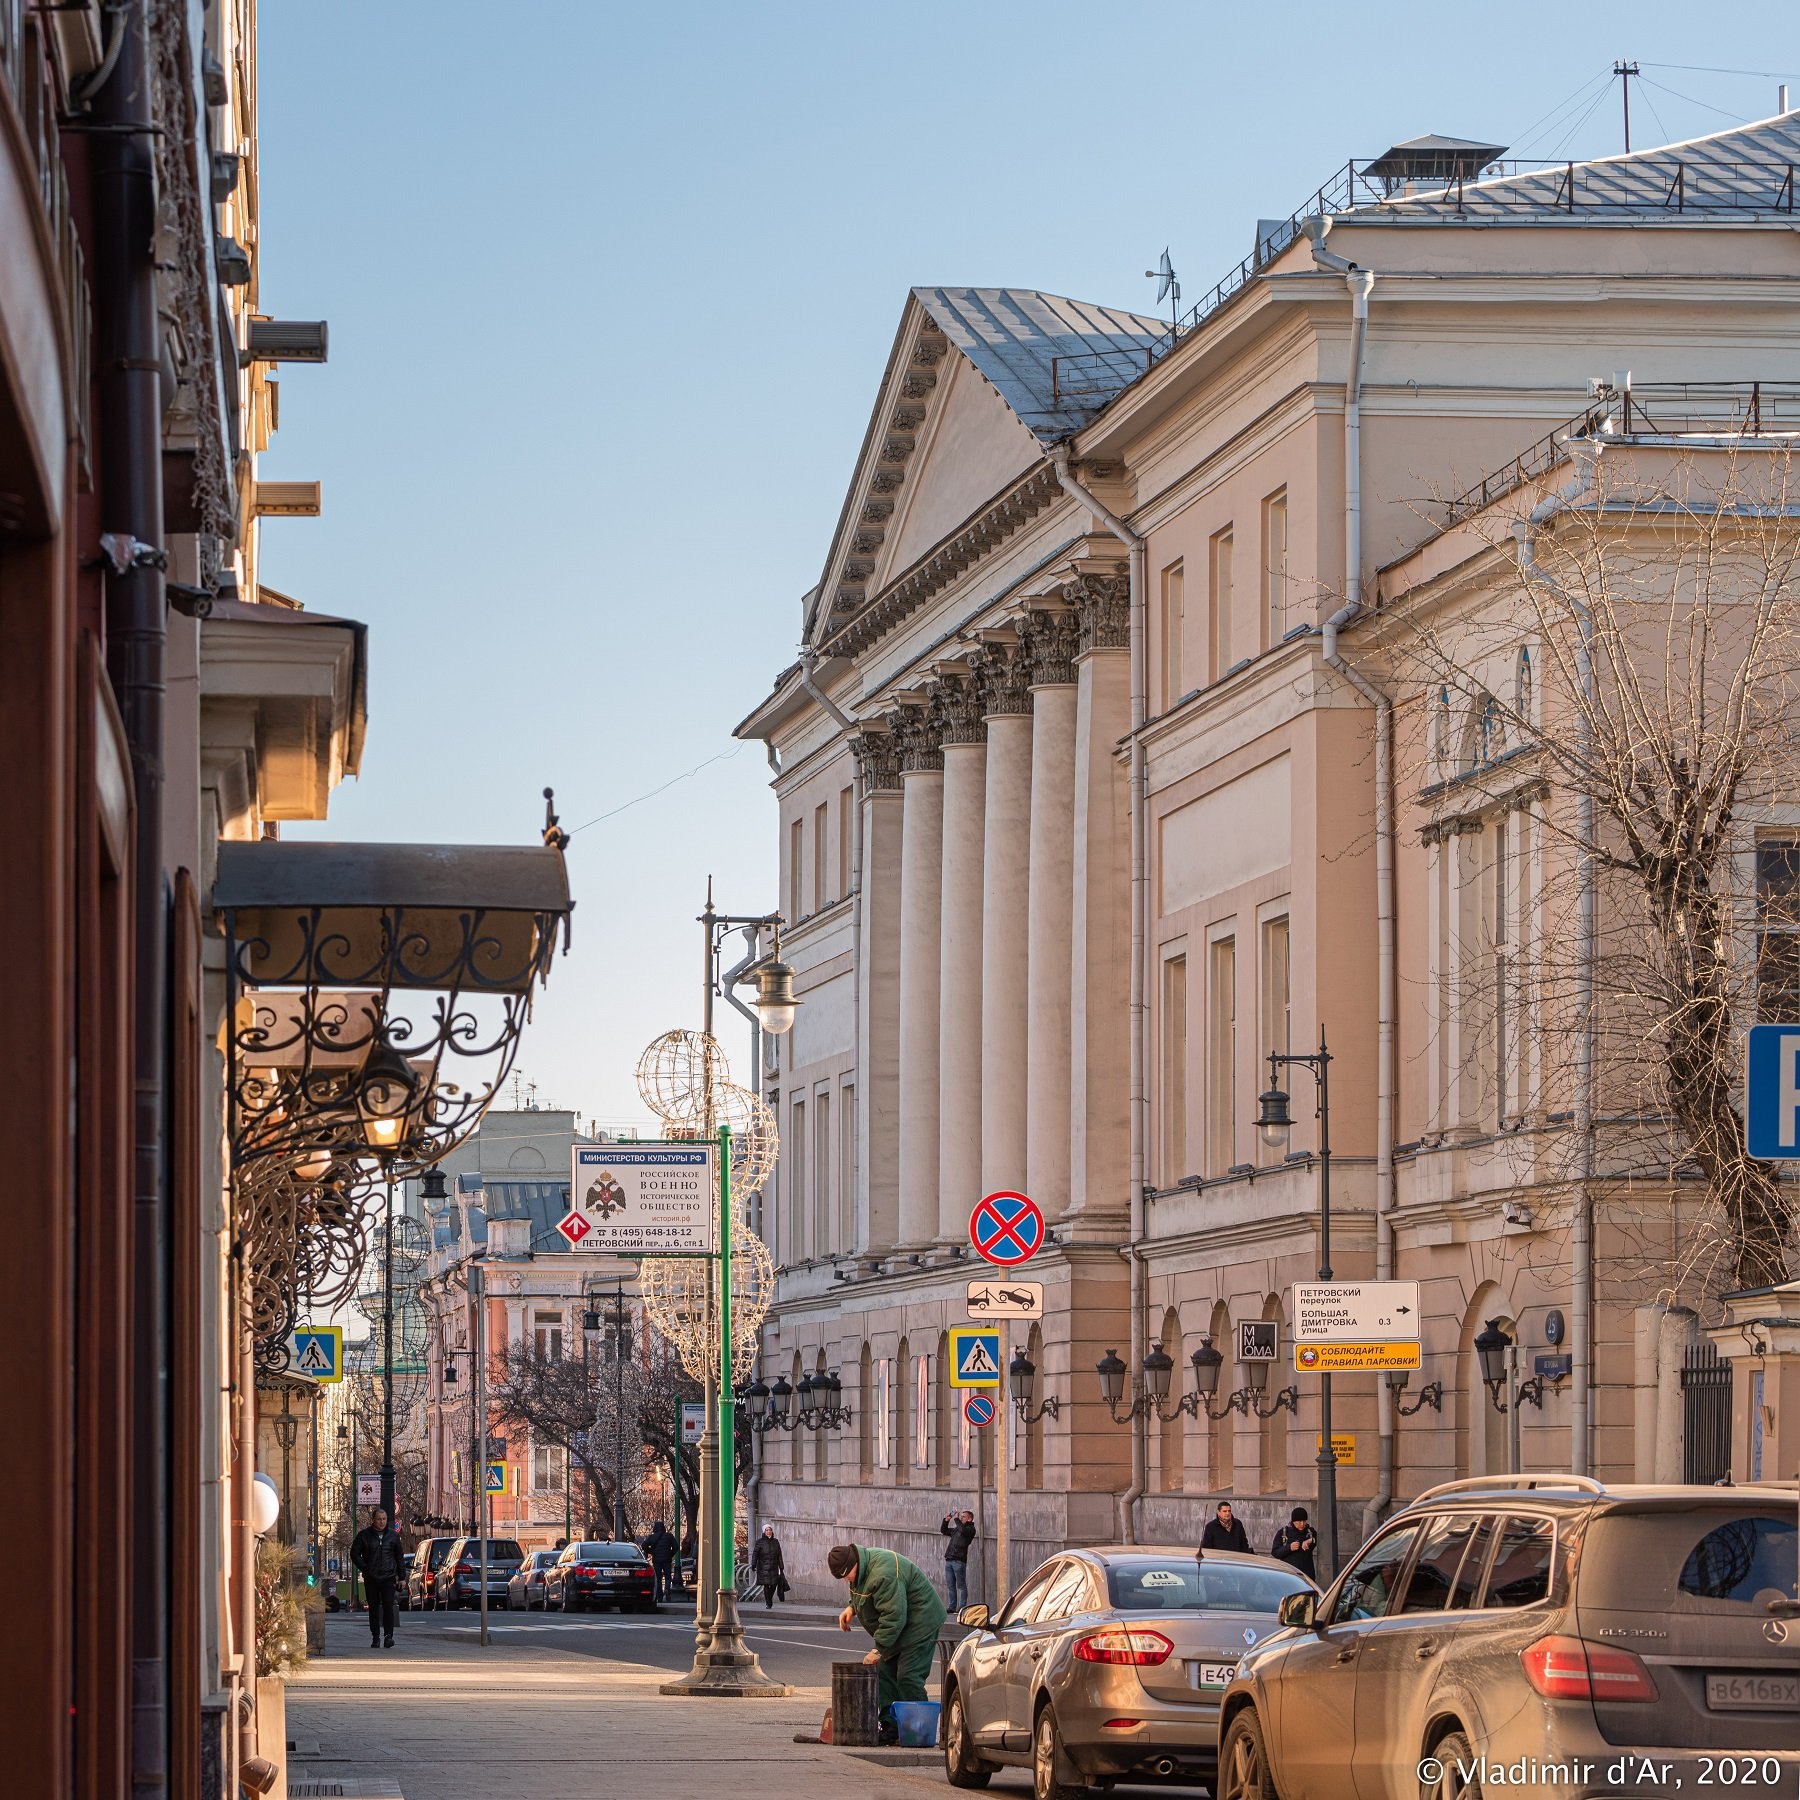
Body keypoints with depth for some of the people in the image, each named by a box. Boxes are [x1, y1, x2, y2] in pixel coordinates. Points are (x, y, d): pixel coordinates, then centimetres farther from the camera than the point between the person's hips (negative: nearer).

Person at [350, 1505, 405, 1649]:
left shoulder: (393, 1535, 7)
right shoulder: (364, 1535, 2)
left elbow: (400, 1557, 14)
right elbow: (355, 1553, 6)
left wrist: (401, 1576, 9)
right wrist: (365, 1569, -5)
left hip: (388, 1578, 0)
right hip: (371, 1578, 0)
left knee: (388, 1605, -14)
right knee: (374, 1608, 5)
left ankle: (388, 1636, -15)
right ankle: (375, 1637, 12)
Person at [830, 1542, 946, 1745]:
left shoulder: (883, 1575, -30)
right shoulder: (861, 1568, 4)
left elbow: (893, 1616, -30)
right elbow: (865, 1596, 24)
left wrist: (878, 1649, -27)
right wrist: (852, 1608, 4)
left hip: (920, 1624, -11)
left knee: (908, 1677, -15)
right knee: (885, 1674, 6)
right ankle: (890, 1729, 7)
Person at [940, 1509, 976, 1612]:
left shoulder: (970, 1529, 1)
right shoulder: (956, 1529, 23)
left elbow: (963, 1530, -20)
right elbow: (944, 1530, 32)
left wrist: (956, 1519, -9)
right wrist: (946, 1520, 17)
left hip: (959, 1560, -8)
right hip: (949, 1560, 8)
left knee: (961, 1585, -5)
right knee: (950, 1585, 8)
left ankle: (962, 1607, -5)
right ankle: (952, 1607, 12)